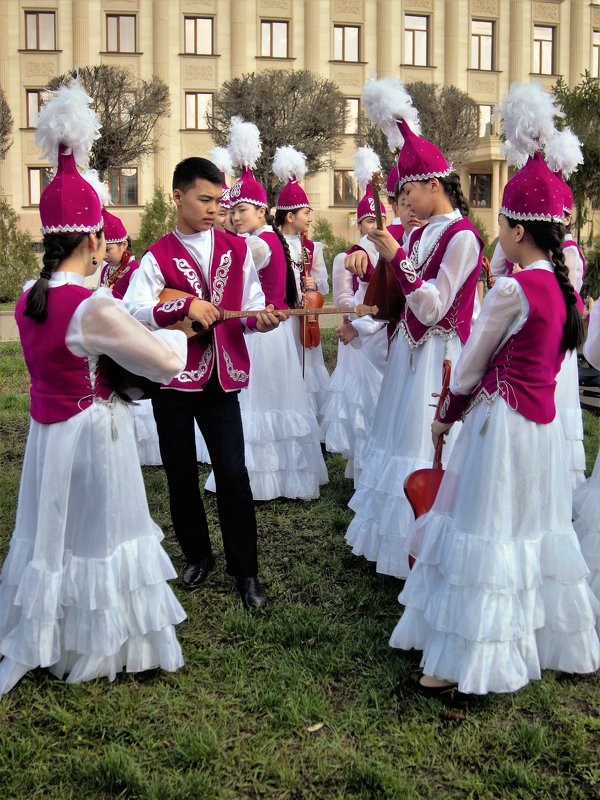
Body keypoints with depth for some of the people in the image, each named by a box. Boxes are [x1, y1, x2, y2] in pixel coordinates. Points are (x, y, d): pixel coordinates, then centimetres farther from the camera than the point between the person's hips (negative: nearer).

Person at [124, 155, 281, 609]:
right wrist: (186, 306, -26)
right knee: (181, 473, 10)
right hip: (172, 379, -1)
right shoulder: (158, 256, -2)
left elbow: (251, 305, 5)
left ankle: (245, 570, 11)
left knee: (233, 472, -2)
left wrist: (262, 318, -18)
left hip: (221, 378, 1)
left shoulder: (236, 250, 6)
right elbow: (133, 311, -15)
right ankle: (198, 556, 30)